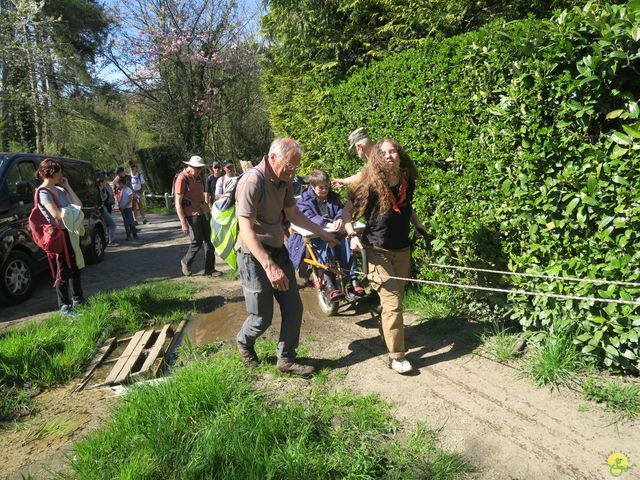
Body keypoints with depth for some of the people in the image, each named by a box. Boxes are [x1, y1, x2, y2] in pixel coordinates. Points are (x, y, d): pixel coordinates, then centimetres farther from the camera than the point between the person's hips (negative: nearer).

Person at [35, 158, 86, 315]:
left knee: (75, 268, 18)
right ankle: (64, 306, 9)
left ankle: (77, 299, 33)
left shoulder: (60, 189, 11)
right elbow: (57, 215, -23)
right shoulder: (43, 192, -14)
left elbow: (79, 205, 3)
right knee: (64, 271, -1)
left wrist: (67, 186, 0)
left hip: (70, 232, 8)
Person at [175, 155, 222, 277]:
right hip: (191, 215, -8)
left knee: (209, 240, 8)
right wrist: (183, 222, -19)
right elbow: (178, 203, -15)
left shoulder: (198, 177, 11)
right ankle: (186, 262, 25)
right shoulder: (182, 179, -13)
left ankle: (209, 269, 17)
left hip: (203, 213, 8)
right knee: (197, 242, -1)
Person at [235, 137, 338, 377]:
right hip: (255, 256, -8)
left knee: (294, 309, 8)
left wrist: (322, 233, 17)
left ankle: (286, 359, 25)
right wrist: (270, 266, -36)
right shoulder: (252, 181, -22)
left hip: (278, 251, 8)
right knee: (262, 317, 4)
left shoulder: (283, 181, 3)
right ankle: (243, 342, 37)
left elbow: (293, 214, 19)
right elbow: (246, 230, -29)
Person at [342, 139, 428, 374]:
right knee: (392, 303, -7)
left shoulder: (408, 182, -2)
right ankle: (396, 356, 6)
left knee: (397, 298, 17)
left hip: (402, 250, 5)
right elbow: (347, 211, -8)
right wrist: (352, 235, -21)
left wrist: (419, 227, 15)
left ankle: (388, 332, 41)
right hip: (377, 251, -5)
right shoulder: (371, 185, -15)